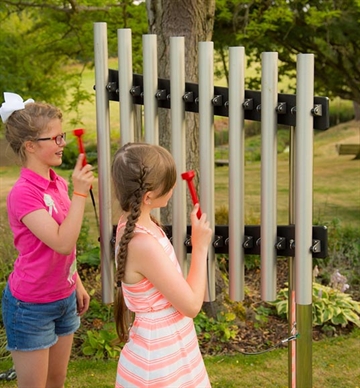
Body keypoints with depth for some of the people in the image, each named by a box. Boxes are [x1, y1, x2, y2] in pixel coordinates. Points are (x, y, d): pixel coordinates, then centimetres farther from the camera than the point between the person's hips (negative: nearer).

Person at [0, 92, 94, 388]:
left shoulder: (59, 184, 1)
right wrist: (80, 193, -28)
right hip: (30, 306, -7)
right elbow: (62, 243, -28)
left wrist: (77, 284, 17)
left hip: (64, 299, 7)